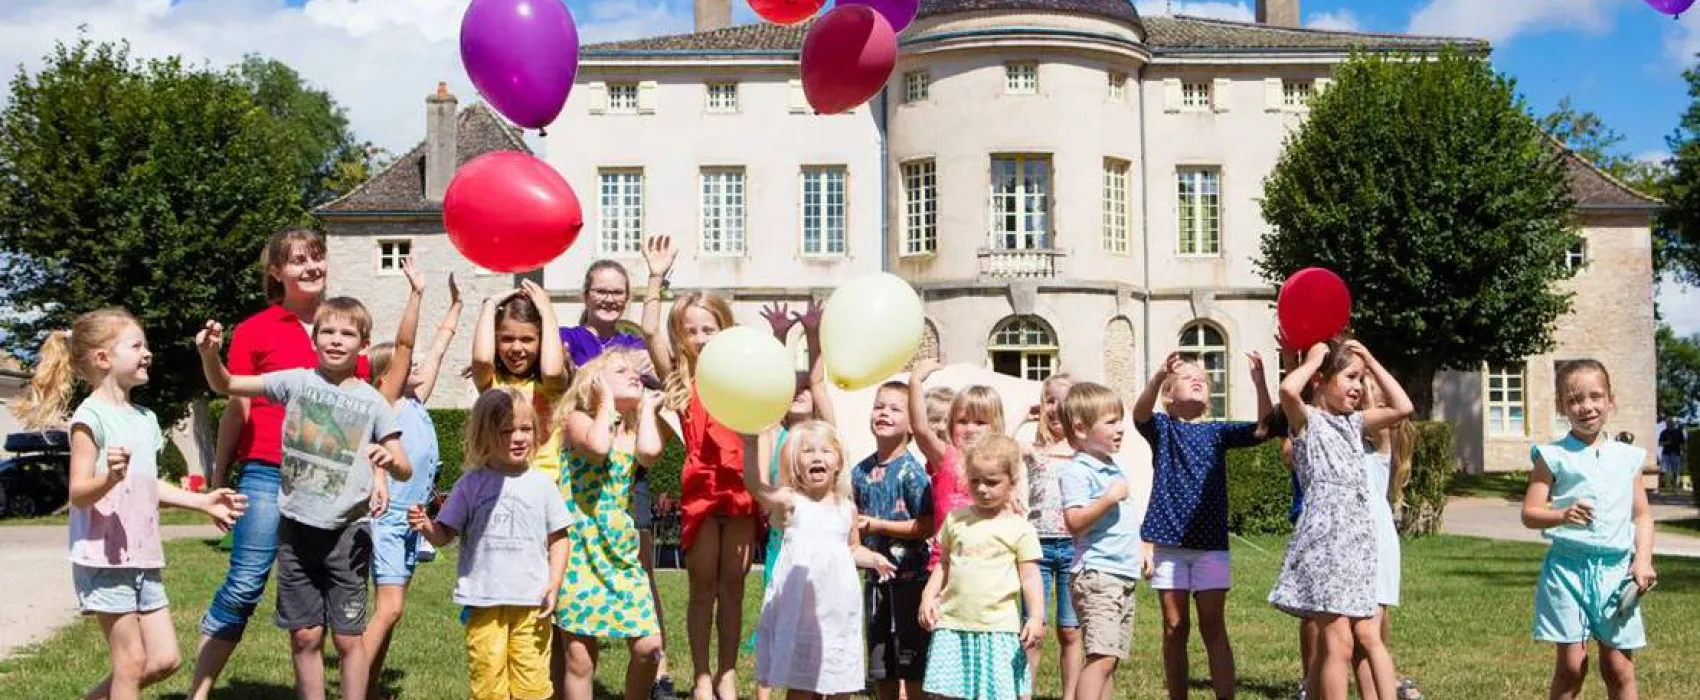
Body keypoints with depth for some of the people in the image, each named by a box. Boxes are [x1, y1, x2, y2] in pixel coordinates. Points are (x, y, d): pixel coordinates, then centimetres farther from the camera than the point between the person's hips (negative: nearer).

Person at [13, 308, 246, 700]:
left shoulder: (145, 419, 13)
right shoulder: (91, 416, -12)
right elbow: (78, 495, -16)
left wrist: (203, 502, 17)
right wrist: (110, 478, -35)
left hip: (143, 559, 8)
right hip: (103, 559, -8)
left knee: (164, 659, 9)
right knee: (132, 661, -3)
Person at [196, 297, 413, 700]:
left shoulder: (372, 402, -1)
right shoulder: (296, 382, 2)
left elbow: (405, 471, -2)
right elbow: (226, 385, 4)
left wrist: (391, 459, -25)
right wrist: (209, 354, -16)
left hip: (346, 531, -2)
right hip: (296, 527, 2)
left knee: (348, 637, 3)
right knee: (304, 636, 8)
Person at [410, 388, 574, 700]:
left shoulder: (541, 483, 3)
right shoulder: (472, 484, 2)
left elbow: (558, 538, 7)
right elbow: (445, 534, 4)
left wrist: (554, 585, -2)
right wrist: (425, 526, -18)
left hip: (531, 603, 0)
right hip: (484, 601, 0)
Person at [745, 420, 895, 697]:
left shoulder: (847, 508, 10)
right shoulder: (790, 501, -5)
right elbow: (753, 482, -23)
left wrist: (873, 559, 4)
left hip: (839, 607, 4)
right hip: (800, 608, -4)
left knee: (842, 685, 8)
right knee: (801, 685, 1)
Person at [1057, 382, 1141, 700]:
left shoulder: (1113, 467, 17)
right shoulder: (1077, 471, -12)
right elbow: (1074, 522, -21)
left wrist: (1140, 552, 22)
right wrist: (1110, 498, -23)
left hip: (1124, 575, 10)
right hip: (1097, 575, -10)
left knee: (1111, 658, 10)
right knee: (1102, 656, -18)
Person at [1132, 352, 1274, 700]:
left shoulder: (1217, 431, 9)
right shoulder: (1162, 428, 4)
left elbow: (1264, 429, -5)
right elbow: (1140, 414, -18)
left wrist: (1260, 382, -21)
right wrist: (1158, 377, -37)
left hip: (1211, 543, 1)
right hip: (1168, 543, -1)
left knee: (1213, 628, 0)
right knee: (1175, 629, 7)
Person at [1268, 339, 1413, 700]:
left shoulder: (1354, 423, 20)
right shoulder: (1306, 419, -2)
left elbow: (1402, 408, 17)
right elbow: (1288, 390, -23)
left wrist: (1370, 360, 15)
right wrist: (1313, 359, -6)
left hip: (1357, 538, 8)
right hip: (1325, 536, -8)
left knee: (1328, 644, 10)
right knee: (1339, 643, -12)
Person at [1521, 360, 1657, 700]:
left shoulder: (1628, 457, 10)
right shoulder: (1553, 456, 0)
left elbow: (1642, 514, 12)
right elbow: (1529, 513, -3)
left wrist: (1643, 560, -1)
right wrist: (1563, 515, -22)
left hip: (1616, 569, 3)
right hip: (1568, 566, -3)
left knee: (1619, 668, 5)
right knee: (1571, 666, 0)